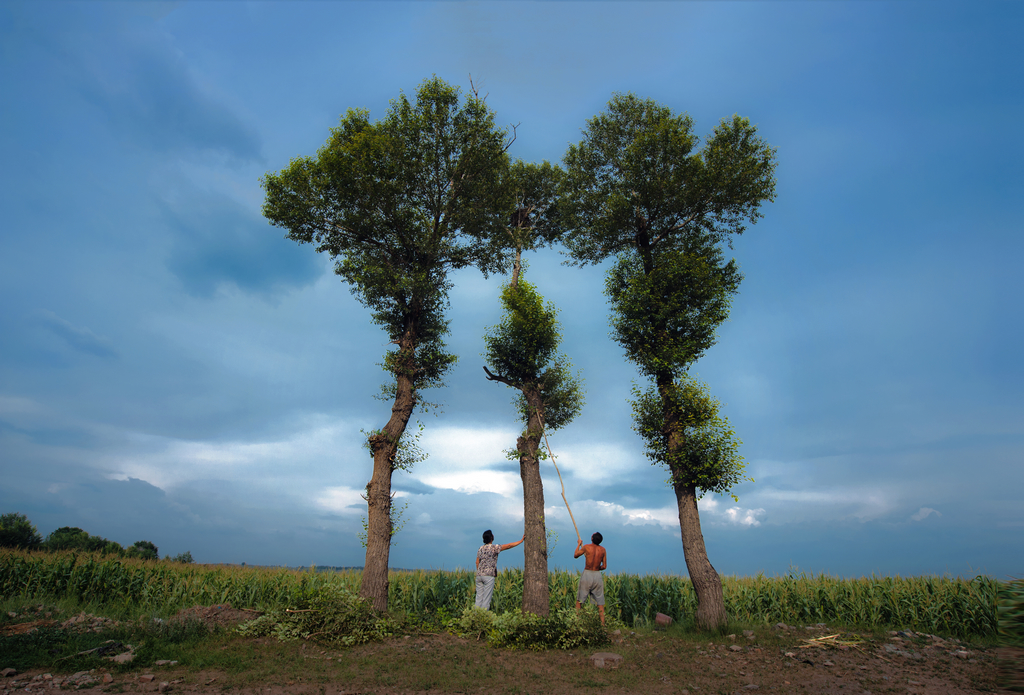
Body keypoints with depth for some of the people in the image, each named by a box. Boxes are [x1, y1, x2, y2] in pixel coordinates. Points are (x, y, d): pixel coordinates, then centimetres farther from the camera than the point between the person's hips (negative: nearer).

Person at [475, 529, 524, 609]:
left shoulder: (480, 548, 11)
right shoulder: (493, 547, -8)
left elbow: (477, 562, 13)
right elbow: (509, 546, -6)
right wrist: (521, 540, 1)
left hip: (479, 575, 6)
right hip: (488, 575, -6)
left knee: (479, 597, 8)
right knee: (486, 598, -1)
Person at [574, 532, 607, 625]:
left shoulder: (587, 547, -10)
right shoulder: (603, 550, -2)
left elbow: (575, 555, 5)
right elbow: (604, 566, 3)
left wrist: (579, 544, 18)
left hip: (587, 575, -2)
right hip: (597, 575, 2)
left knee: (579, 599, 10)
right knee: (600, 601, 11)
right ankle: (602, 622, 10)